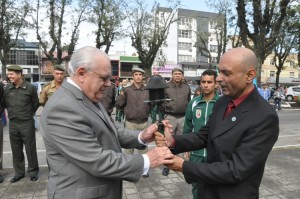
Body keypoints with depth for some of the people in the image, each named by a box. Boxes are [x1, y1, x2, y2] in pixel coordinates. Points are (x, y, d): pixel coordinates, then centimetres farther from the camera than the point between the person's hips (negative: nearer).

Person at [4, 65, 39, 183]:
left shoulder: (30, 88, -8)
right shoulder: (7, 88, 2)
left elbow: (35, 104, 2)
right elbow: (5, 104, 15)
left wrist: (27, 115, 8)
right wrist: (13, 113, 10)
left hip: (27, 124, -4)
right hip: (12, 124, 4)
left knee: (30, 149, 5)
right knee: (16, 150, 13)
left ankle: (33, 171, 21)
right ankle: (19, 172, 27)